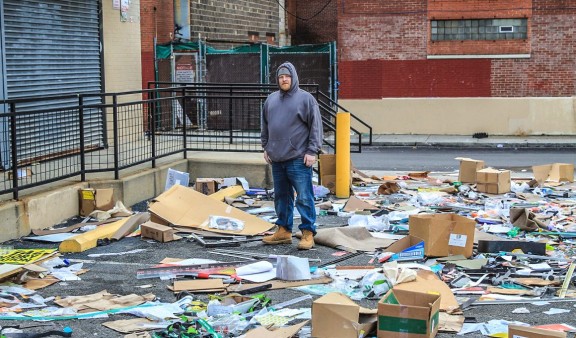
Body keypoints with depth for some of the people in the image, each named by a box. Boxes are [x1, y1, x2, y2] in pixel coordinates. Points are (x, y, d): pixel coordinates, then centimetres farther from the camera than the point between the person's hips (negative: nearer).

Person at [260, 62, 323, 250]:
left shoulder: (305, 99, -4)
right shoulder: (271, 100, 13)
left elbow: (316, 126, -6)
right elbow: (265, 125, 23)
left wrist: (312, 151, -11)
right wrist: (265, 147, 16)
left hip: (298, 159, -6)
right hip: (277, 158, 6)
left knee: (304, 197, -5)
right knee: (281, 197, 13)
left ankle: (308, 233, 1)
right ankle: (284, 231, 23)